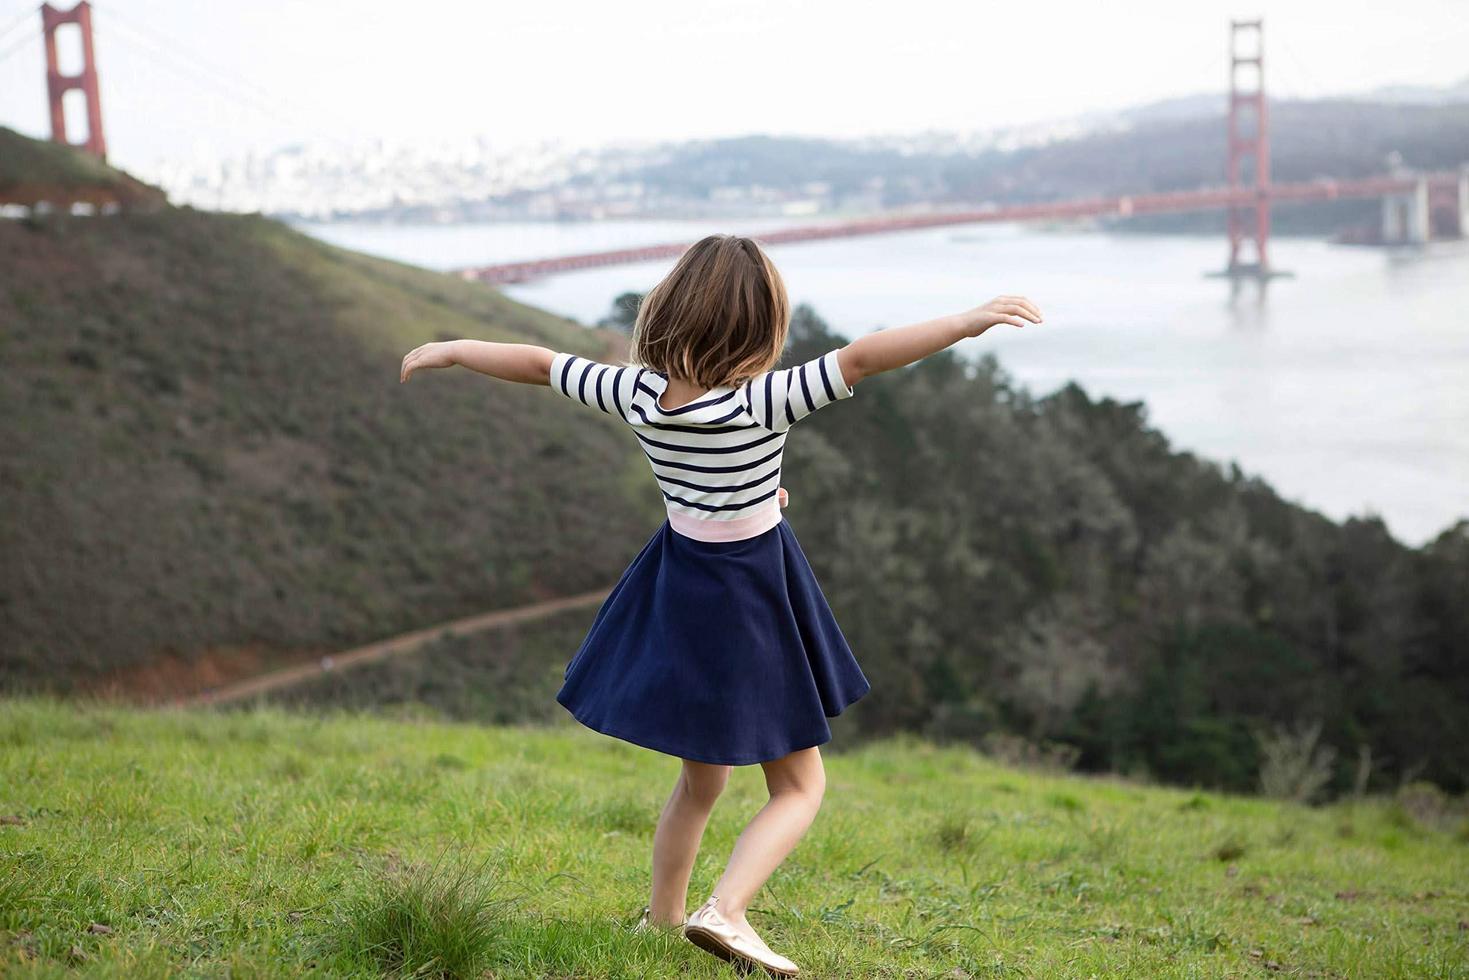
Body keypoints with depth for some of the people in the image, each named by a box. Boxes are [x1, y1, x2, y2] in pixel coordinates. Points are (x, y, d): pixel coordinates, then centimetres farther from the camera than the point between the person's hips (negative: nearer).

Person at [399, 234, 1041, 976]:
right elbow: (861, 358, -32)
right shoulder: (759, 403, -23)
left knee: (701, 779, 24)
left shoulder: (638, 393, -10)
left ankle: (661, 919, 34)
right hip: (752, 600, -5)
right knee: (799, 787, 7)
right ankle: (725, 910, -15)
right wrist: (969, 321, -33)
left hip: (675, 587, 5)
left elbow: (536, 363, 2)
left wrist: (450, 350, 17)